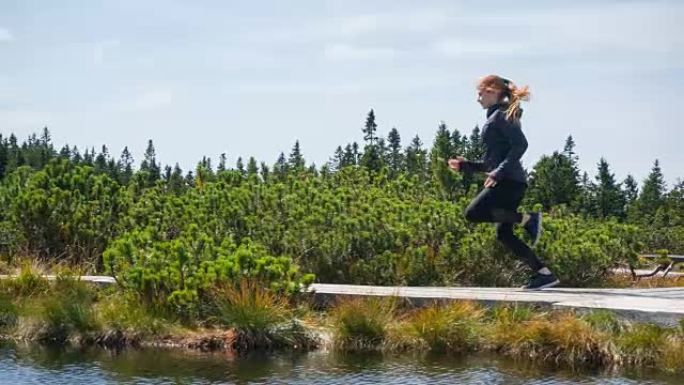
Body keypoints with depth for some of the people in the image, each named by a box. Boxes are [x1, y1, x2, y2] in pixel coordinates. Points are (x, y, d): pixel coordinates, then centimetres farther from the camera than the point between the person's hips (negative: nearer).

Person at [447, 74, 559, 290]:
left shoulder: (501, 115, -3)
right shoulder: (496, 118, 26)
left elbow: (520, 144, -18)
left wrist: (499, 172, -23)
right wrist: (465, 166, 21)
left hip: (510, 180, -10)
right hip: (508, 182, 10)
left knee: (473, 213, -20)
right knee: (503, 233, 6)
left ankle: (528, 219, -20)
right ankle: (544, 274, 4)